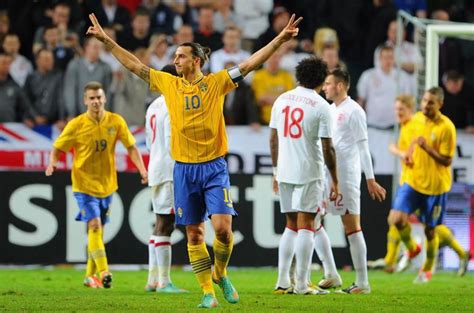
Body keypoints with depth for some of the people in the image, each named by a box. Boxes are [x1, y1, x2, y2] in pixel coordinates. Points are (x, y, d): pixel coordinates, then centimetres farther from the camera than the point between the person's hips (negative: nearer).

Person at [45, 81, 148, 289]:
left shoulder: (116, 122, -3)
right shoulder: (76, 125, -10)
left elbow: (131, 147, 3)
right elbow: (57, 148, -4)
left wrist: (142, 170, -9)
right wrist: (52, 163, -25)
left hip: (107, 185, 4)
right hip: (84, 184, -4)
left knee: (98, 230, 11)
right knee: (94, 226, -17)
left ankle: (90, 275, 21)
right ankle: (103, 272, -22)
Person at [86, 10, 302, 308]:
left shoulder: (216, 82, -1)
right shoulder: (169, 83, 7)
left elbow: (251, 63, -6)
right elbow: (135, 65, 11)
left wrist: (281, 39, -14)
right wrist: (106, 40, 9)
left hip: (214, 168, -3)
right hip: (184, 169, 3)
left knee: (223, 227, -13)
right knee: (194, 234, 3)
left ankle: (221, 273, 14)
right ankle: (208, 291, 11)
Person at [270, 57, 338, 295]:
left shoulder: (282, 100, 8)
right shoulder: (321, 106, -8)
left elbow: (273, 139, 11)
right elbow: (327, 148, -9)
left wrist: (276, 171, 20)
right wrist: (335, 182, -2)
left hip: (285, 171, 5)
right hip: (309, 173, -5)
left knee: (291, 226, 14)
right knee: (305, 226, -3)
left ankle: (282, 282, 10)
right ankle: (301, 284, -6)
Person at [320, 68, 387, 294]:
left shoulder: (354, 111, -10)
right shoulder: (330, 110, 14)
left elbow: (363, 146, -12)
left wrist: (370, 180, -14)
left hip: (346, 176, -9)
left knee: (352, 227, -5)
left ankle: (362, 282, -1)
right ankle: (331, 276, 15)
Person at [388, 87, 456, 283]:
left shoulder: (446, 127, -17)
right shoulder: (417, 119, 1)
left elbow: (447, 161, -17)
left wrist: (426, 147, -29)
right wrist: (410, 152, 2)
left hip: (435, 186, -4)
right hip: (413, 180, 4)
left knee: (430, 230, 7)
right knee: (396, 219, -12)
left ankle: (427, 269, 31)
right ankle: (412, 249, 18)